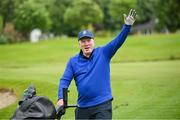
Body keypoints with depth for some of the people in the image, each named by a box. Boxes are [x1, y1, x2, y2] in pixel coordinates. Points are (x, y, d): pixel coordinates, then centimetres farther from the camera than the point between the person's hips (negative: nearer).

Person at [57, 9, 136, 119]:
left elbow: (118, 41, -11)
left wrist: (127, 26, -26)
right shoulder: (73, 61, 6)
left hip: (102, 106, -3)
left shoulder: (103, 53, 1)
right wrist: (61, 98, -15)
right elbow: (65, 80, 1)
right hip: (82, 107, 3)